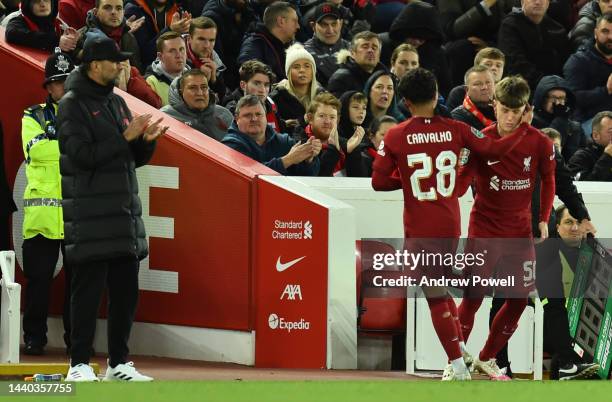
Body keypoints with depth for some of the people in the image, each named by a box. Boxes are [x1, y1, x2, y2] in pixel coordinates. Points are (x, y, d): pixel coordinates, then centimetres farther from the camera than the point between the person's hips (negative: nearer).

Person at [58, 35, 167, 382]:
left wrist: (146, 140, -3)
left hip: (125, 215, 7)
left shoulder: (117, 103, 17)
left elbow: (135, 158, 18)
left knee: (126, 291, 8)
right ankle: (79, 365, -1)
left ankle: (119, 363, 16)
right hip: (91, 219, -7)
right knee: (88, 291, -6)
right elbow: (82, 155, -17)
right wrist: (125, 137, -16)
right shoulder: (73, 105, -6)